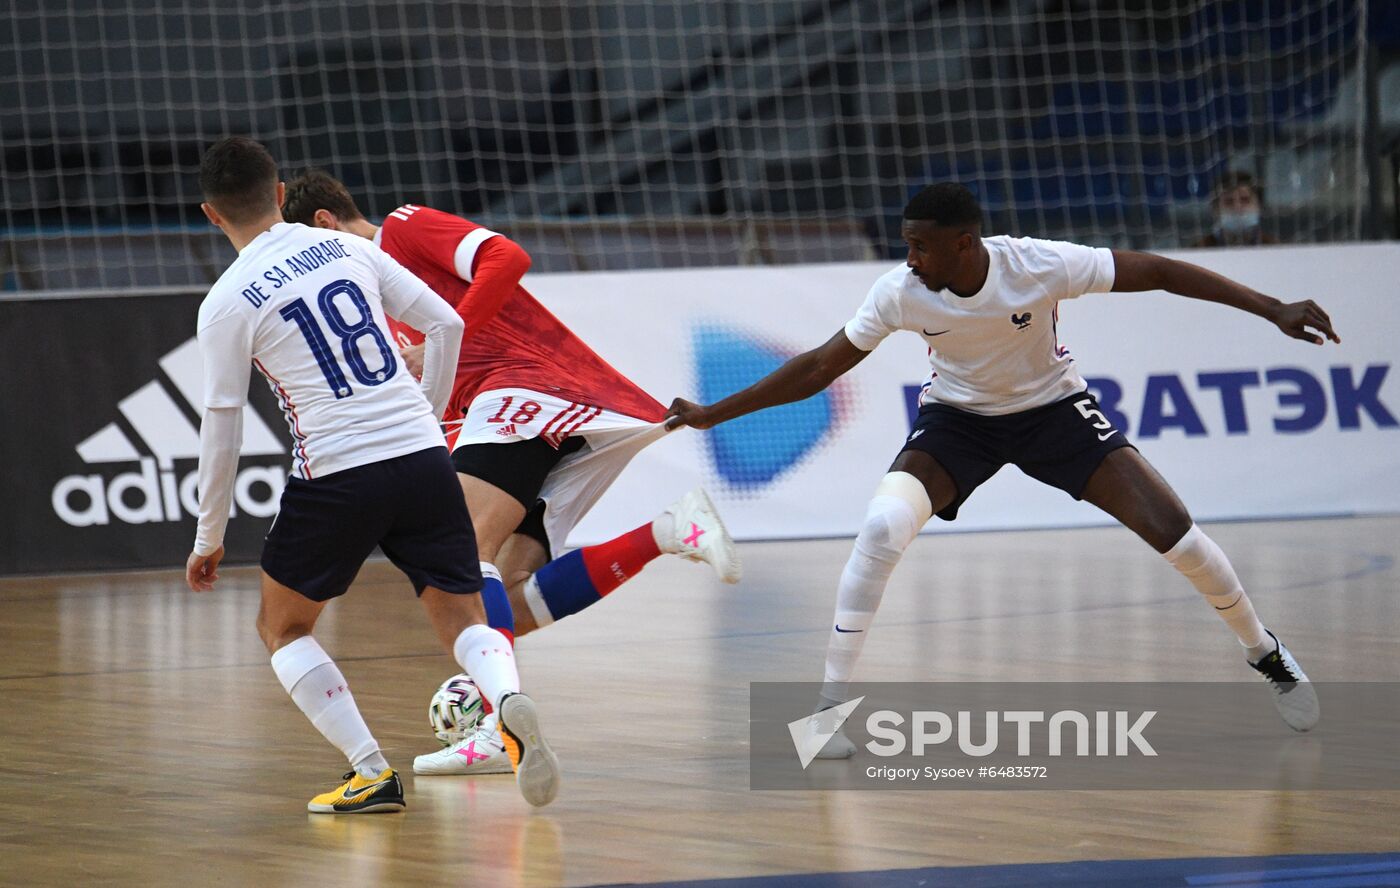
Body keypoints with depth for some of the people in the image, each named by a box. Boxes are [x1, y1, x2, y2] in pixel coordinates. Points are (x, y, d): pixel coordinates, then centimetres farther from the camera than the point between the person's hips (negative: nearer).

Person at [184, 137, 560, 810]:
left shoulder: (226, 303, -2)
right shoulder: (348, 249, 10)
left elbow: (220, 432, 0)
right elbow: (445, 324, 12)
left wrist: (209, 540, 11)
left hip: (336, 476, -4)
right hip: (422, 454, 4)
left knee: (282, 627, 17)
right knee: (461, 618, 11)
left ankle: (372, 773, 2)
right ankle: (509, 701, -23)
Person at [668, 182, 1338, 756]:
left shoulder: (1040, 266, -30)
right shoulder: (900, 292, -23)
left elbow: (1156, 272, -22)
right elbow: (821, 366, -11)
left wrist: (1273, 310, -24)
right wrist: (714, 414, -12)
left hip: (1052, 409, -1)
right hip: (956, 418, 1)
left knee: (1171, 528, -12)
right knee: (882, 528, -27)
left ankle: (1262, 650, 17)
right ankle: (829, 707, -16)